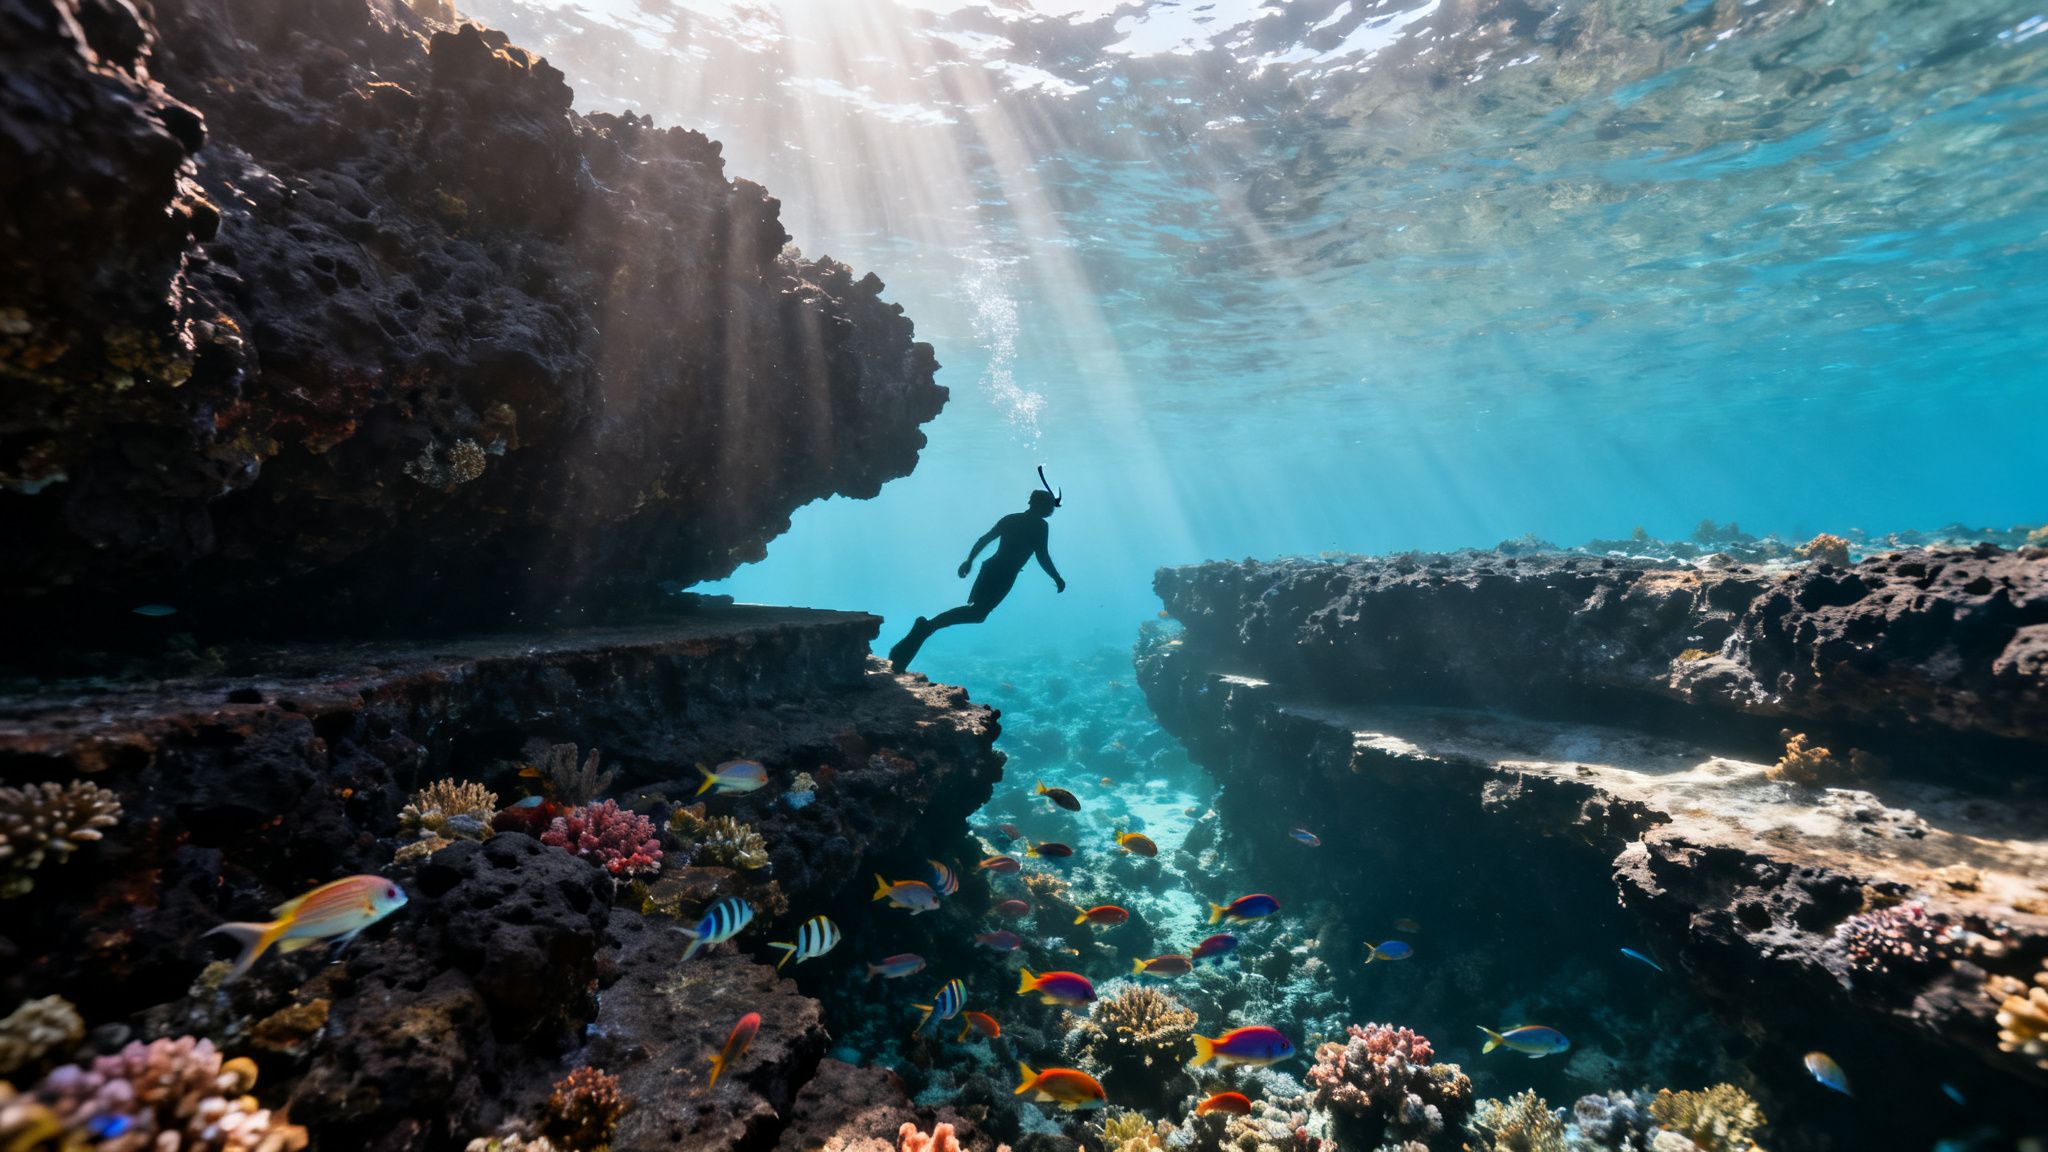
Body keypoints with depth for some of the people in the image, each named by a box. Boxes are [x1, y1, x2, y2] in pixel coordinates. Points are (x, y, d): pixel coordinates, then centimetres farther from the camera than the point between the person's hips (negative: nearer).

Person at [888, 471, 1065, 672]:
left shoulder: (1010, 518, 21)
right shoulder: (1040, 525, -1)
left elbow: (985, 538, 21)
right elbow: (1042, 556, -9)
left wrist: (969, 560, 28)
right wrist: (1057, 579, 1)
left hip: (991, 568, 8)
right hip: (1004, 575, -8)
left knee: (975, 610, 16)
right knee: (976, 612, -16)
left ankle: (926, 627, 0)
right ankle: (928, 626, -35)